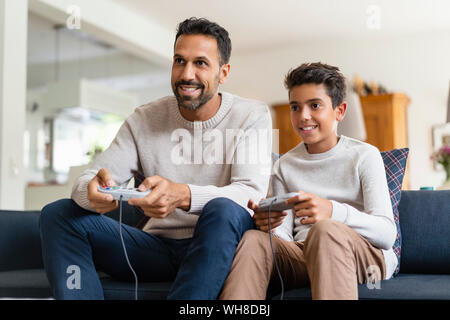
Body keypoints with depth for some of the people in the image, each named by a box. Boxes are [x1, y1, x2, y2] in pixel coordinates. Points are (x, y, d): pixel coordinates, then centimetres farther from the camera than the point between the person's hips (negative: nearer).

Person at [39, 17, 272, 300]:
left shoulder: (252, 116, -3)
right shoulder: (144, 120, 5)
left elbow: (252, 193, -18)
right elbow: (85, 183, 0)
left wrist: (183, 196, -37)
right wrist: (93, 192, -28)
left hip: (217, 247, -3)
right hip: (157, 249, 4)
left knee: (224, 210, -37)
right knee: (57, 213, -11)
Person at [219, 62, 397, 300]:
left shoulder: (364, 155, 4)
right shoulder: (284, 166, 15)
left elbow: (387, 233, -8)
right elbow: (285, 239, 10)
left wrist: (332, 211, -27)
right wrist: (271, 226, -15)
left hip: (365, 256, -3)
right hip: (302, 257, 3)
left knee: (325, 229, -36)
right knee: (254, 239, -27)